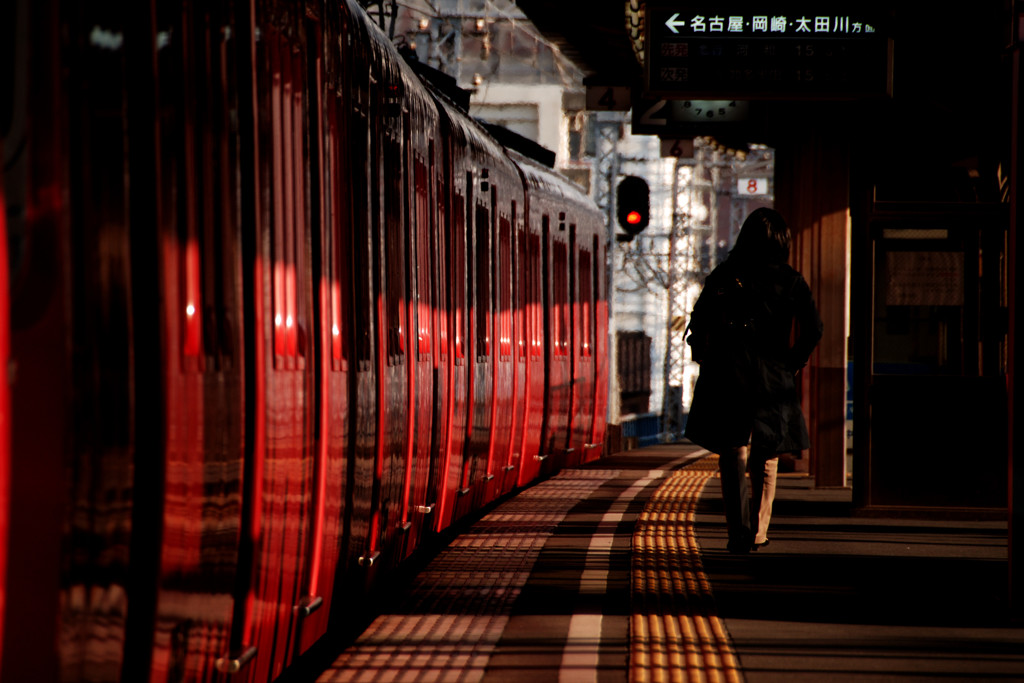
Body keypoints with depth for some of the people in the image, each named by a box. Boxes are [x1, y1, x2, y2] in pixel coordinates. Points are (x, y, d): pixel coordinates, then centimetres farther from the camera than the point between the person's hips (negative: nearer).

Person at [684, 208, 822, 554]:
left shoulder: (723, 275, 1)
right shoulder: (791, 281, 1)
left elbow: (697, 326, -4)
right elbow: (813, 328, -9)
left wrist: (708, 362, 7)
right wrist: (793, 364, 2)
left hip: (727, 374, -1)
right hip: (773, 379, 1)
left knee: (732, 455, 2)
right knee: (766, 458, 15)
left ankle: (739, 532, -11)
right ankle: (758, 533, 17)